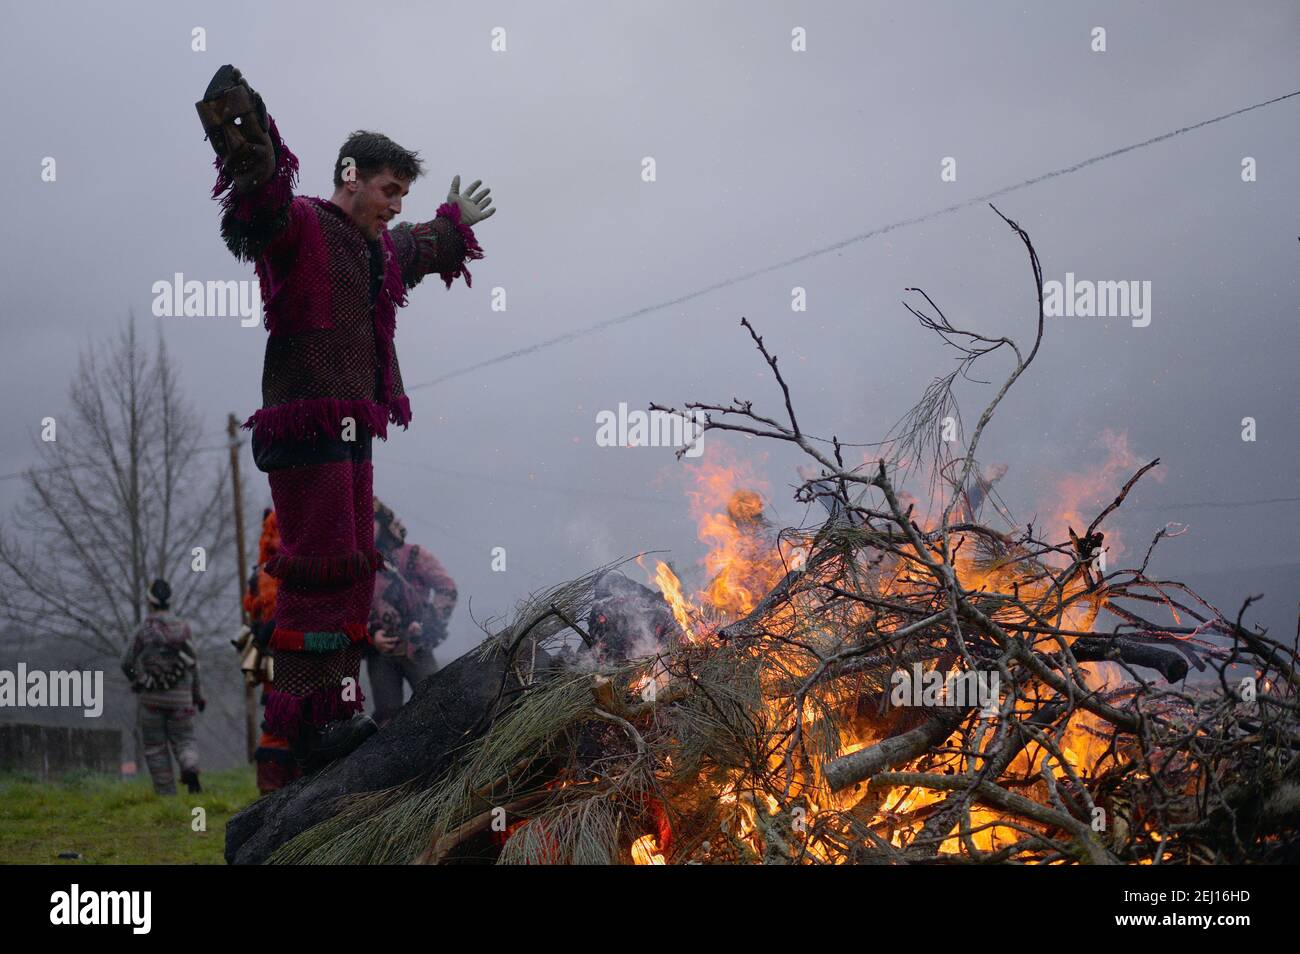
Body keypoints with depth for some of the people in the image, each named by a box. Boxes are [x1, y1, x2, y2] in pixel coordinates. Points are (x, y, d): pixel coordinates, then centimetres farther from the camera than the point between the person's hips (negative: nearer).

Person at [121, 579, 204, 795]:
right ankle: (191, 769, -23)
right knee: (184, 739, 9)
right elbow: (193, 663, 5)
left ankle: (166, 794, 5)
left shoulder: (144, 629, -5)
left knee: (156, 747, 8)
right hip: (180, 697, 2)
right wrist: (196, 694, 16)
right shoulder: (183, 627, 2)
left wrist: (137, 683, 19)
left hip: (152, 698, -2)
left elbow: (127, 664, -2)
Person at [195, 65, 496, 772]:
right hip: (305, 428, -10)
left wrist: (455, 223, 63)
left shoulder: (379, 249, 21)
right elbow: (261, 195, -30)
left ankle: (336, 707, 19)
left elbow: (420, 248, 46)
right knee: (322, 569, -12)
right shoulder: (297, 224, -8)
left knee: (354, 572, 12)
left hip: (351, 433, 10)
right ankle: (303, 721, -10)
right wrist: (243, 130, -49)